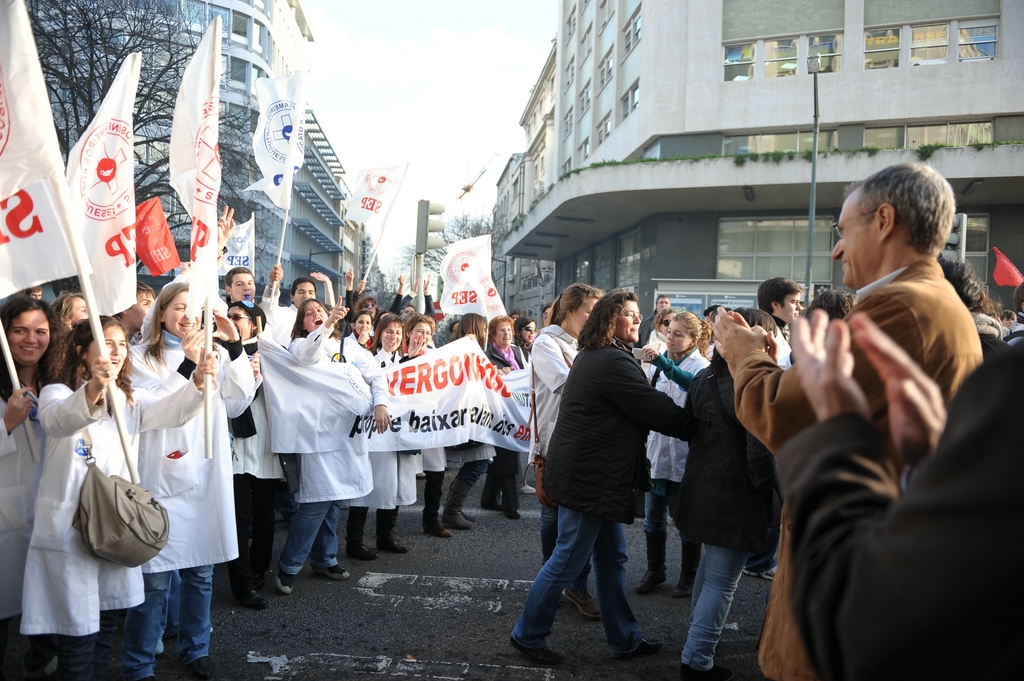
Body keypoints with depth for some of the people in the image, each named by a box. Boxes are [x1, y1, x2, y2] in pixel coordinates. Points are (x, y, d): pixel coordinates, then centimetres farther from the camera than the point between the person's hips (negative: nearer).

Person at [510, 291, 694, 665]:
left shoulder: (593, 356, 15)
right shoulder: (614, 362, -19)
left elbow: (642, 405, 17)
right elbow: (656, 410, -17)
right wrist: (693, 423, -3)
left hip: (592, 472, 11)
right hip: (590, 476, -11)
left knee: (612, 559, 17)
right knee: (568, 560, 2)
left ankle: (625, 639, 28)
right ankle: (527, 635, 16)